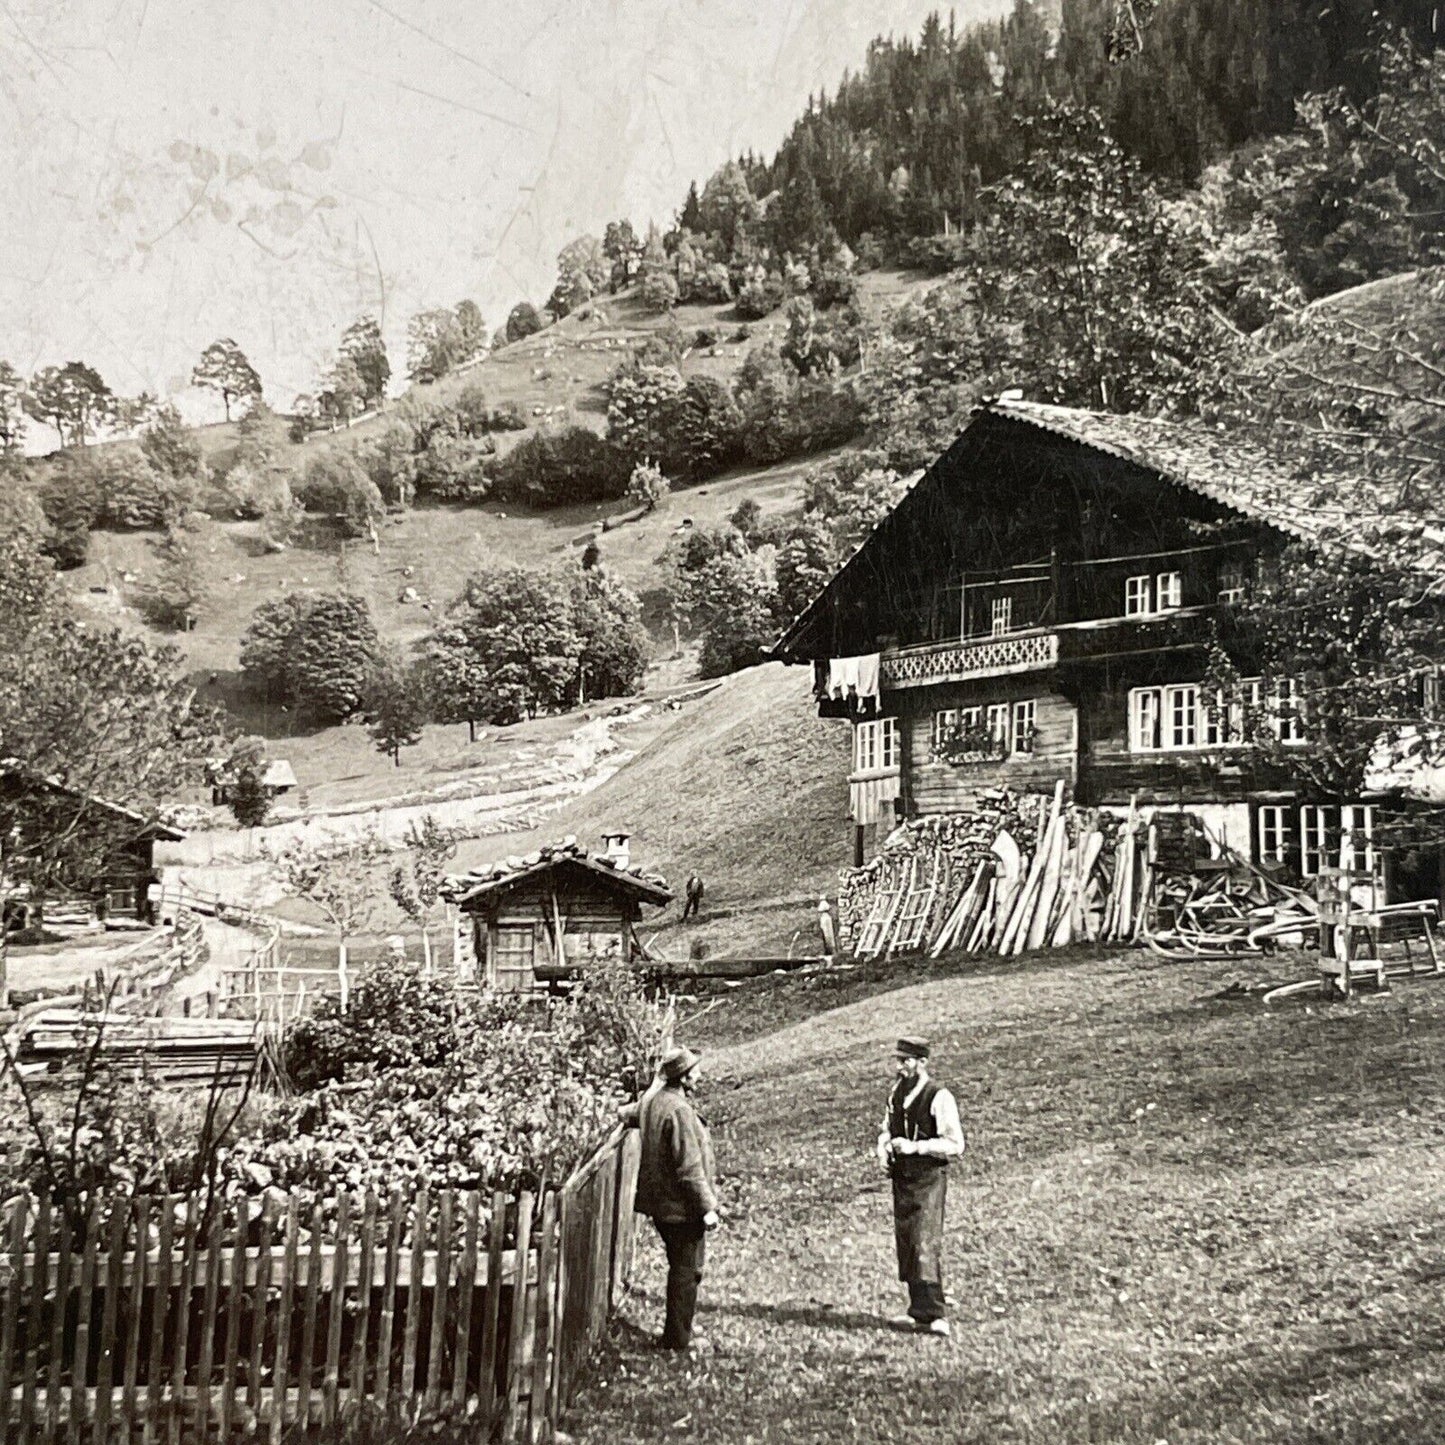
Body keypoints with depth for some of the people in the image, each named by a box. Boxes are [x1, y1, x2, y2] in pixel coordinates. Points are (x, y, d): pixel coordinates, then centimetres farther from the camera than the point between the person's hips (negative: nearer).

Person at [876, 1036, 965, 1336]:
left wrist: (916, 1146, -21)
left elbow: (955, 1144, -14)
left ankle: (935, 1316, -11)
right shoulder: (897, 1093, 10)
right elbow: (887, 1129, 25)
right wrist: (883, 1150, 4)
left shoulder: (939, 1098, -13)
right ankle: (918, 1310, 21)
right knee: (905, 1244, 11)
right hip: (901, 1177, 8)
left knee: (925, 1244, -13)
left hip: (928, 1179, -8)